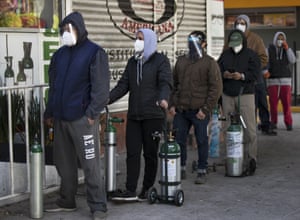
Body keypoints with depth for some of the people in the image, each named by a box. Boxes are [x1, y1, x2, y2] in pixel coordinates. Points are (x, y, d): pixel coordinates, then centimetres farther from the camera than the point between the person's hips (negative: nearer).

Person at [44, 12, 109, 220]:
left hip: (82, 118, -7)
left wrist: (92, 112, -15)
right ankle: (67, 201, 26)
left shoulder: (94, 52, -4)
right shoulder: (60, 54, 15)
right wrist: (49, 112, 17)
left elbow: (101, 87, -9)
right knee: (64, 163, 13)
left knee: (91, 164, -6)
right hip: (60, 118, 7)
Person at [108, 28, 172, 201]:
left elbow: (166, 83, -14)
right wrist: (107, 99, 0)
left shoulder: (160, 61, -1)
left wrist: (163, 98, -34)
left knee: (150, 153, 2)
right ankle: (130, 190, 1)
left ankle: (147, 190, 11)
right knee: (132, 153, 0)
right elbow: (123, 85, 14)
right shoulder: (132, 62, 17)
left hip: (153, 115, -5)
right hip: (133, 115, 5)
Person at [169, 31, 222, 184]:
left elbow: (216, 88, -8)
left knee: (202, 141, 3)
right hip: (180, 110, 5)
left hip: (199, 111, -5)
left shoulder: (209, 63, -3)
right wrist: (172, 104, 8)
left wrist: (205, 109, -13)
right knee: (178, 140, 8)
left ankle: (202, 171, 14)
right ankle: (180, 169, 20)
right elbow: (174, 84, 19)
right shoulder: (181, 61, 14)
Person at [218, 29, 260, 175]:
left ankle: (250, 161, -3)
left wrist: (242, 76, -23)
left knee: (249, 129, -8)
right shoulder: (225, 55, 14)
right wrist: (223, 74, -13)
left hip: (245, 94, -3)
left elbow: (255, 73, -6)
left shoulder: (251, 55, 3)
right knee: (229, 129, 4)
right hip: (228, 96, 4)